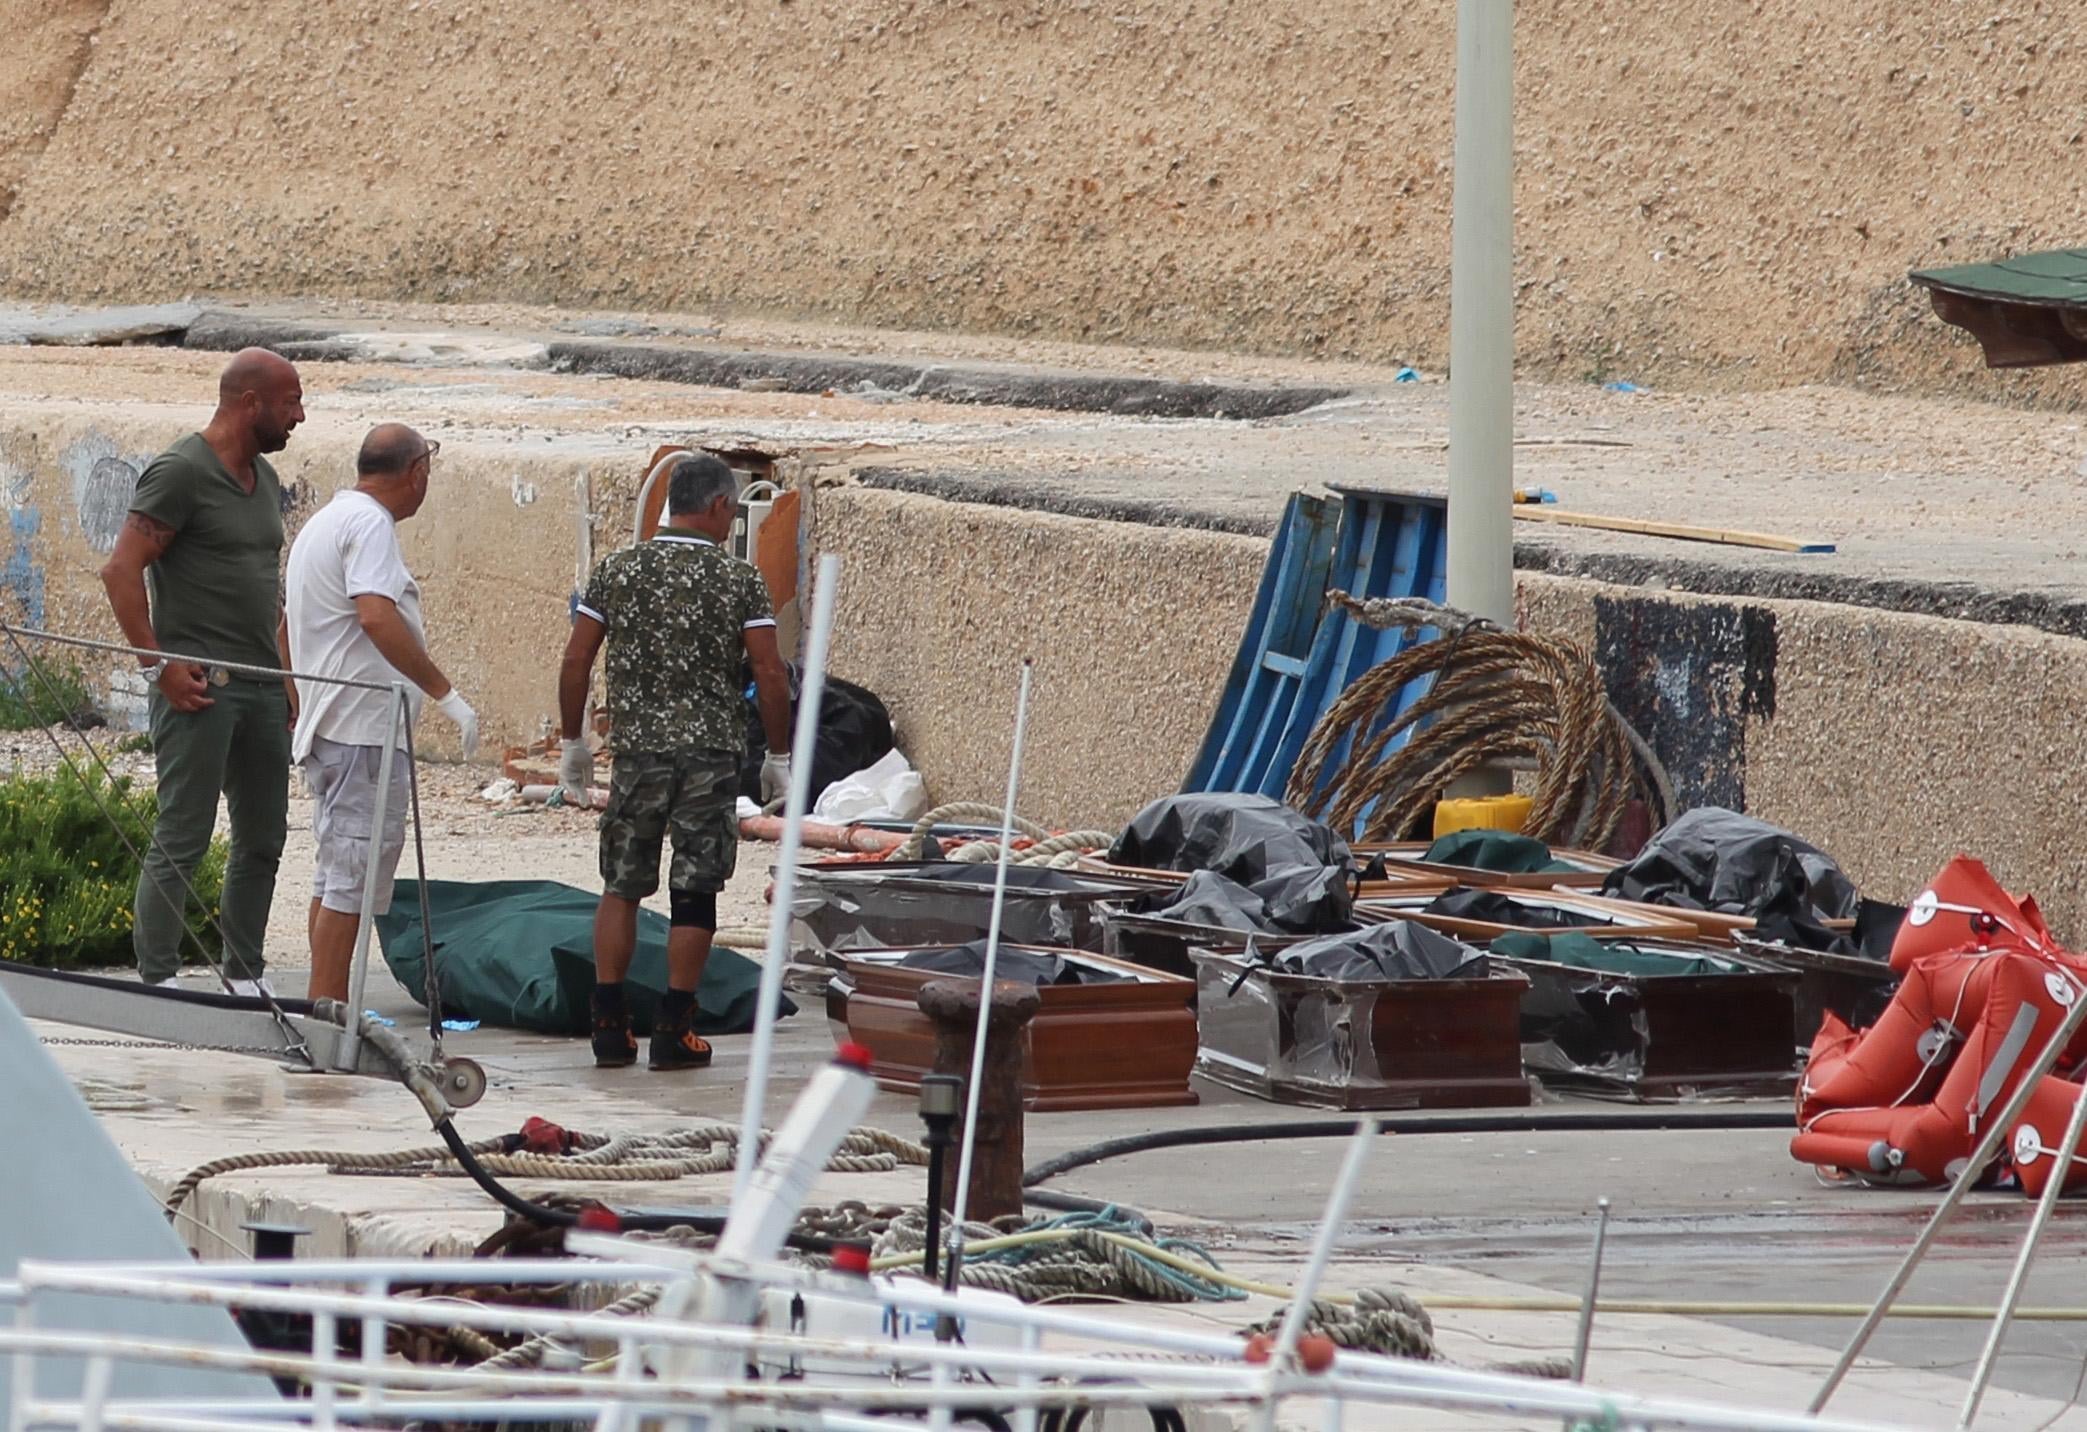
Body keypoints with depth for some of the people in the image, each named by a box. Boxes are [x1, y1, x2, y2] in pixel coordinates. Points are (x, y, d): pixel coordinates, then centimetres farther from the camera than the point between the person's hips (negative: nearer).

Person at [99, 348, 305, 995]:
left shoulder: (264, 479, 17)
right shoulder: (181, 472, -10)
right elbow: (121, 570, -14)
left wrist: (286, 676, 20)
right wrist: (157, 666, -17)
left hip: (261, 687, 9)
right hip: (199, 686, -9)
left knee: (262, 842, 12)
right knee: (182, 841, -8)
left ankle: (245, 974, 21)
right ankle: (157, 981, -5)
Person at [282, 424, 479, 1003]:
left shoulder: (323, 521, 20)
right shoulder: (368, 524, -12)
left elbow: (286, 630, 27)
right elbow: (377, 617, -27)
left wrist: (298, 711, 33)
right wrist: (445, 693, -26)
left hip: (325, 731, 11)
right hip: (364, 729, -11)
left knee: (336, 878, 15)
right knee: (353, 879, -10)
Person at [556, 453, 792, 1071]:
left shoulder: (617, 571, 3)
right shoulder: (739, 580, -4)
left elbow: (576, 662, 3)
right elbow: (770, 676, -6)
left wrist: (572, 742, 14)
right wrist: (778, 757, 5)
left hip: (636, 749, 2)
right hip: (711, 751, -2)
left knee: (622, 887, 12)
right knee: (694, 893, 4)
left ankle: (610, 1026, 9)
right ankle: (673, 1031, 4)